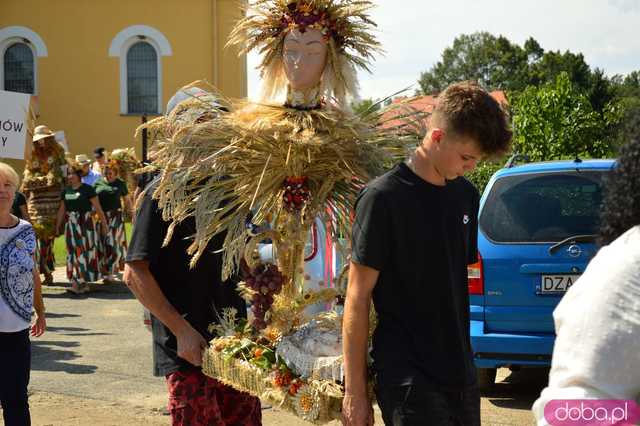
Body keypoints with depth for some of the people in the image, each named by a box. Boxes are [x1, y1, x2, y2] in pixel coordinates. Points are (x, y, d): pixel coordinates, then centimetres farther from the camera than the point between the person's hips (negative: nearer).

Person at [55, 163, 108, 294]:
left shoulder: (87, 189, -6)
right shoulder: (66, 191, 9)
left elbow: (98, 208, -7)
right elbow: (61, 210, 15)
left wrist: (104, 224, -9)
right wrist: (57, 226, 14)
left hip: (85, 225, -6)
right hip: (70, 225, 6)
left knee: (84, 252, -7)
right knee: (73, 253, 6)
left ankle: (79, 282, -6)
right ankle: (83, 283, 14)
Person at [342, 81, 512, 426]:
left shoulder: (466, 196, 9)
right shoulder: (383, 198, -11)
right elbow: (357, 299, -9)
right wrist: (354, 392, -10)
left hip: (460, 374, 7)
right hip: (409, 382, -6)